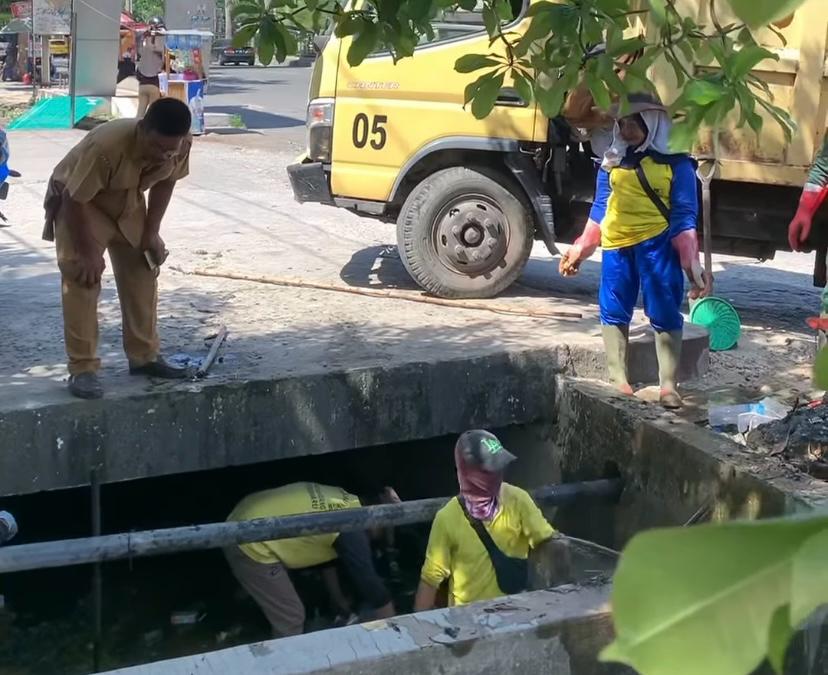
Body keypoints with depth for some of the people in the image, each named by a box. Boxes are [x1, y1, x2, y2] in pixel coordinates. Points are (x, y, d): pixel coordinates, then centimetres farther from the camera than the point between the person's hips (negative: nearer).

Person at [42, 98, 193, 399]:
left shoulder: (181, 145, -23)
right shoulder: (106, 145, -41)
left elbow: (165, 182, -2)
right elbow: (75, 200, -31)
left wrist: (152, 231, -5)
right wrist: (87, 252, -25)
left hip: (128, 204, 6)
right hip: (79, 204, -6)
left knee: (143, 276, 7)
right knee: (82, 283, -13)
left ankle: (144, 356, 20)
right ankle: (82, 369, -7)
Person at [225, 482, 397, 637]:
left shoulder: (343, 500, 11)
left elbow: (325, 552, 26)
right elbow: (370, 584, -13)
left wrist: (338, 599, 36)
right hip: (251, 543, -10)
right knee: (290, 618, 1)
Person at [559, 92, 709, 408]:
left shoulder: (676, 163, -2)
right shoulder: (611, 161, 10)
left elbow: (683, 216, -4)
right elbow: (600, 209, 15)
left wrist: (691, 264, -10)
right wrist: (579, 250, 14)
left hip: (657, 245, -4)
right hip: (616, 245, 4)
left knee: (665, 314, -1)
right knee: (613, 312, 7)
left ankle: (668, 385, 7)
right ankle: (618, 380, 18)